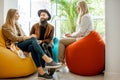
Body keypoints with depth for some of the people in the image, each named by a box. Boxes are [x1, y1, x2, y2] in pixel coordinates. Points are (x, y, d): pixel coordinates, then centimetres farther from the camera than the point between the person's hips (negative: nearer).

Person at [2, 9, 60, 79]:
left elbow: (23, 36, 16)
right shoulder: (5, 27, 0)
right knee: (33, 39, -30)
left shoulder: (17, 25, 24)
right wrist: (29, 37, -19)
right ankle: (47, 60, -43)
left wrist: (28, 37, -7)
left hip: (22, 44, 6)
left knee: (32, 47, -31)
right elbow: (14, 38, -13)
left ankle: (40, 71, -41)